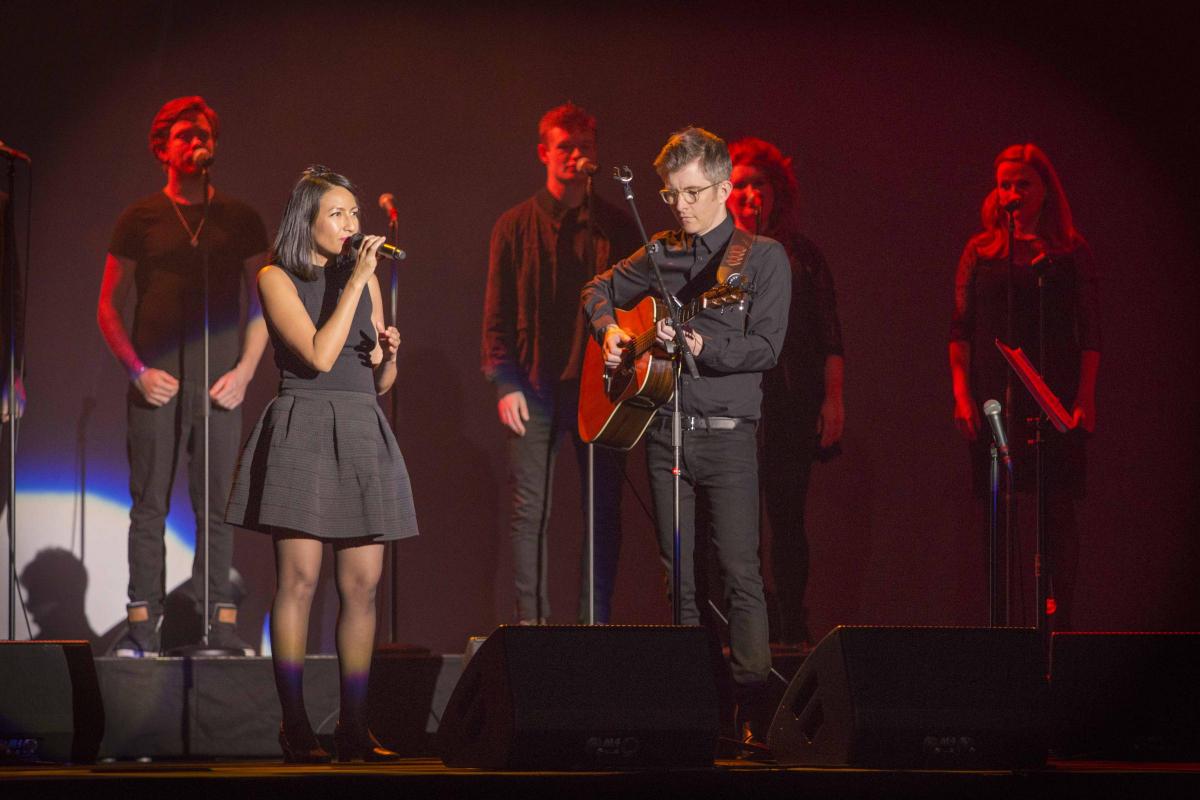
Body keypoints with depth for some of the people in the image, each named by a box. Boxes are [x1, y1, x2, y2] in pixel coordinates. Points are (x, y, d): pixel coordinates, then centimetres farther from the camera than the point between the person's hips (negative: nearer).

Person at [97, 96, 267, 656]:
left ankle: (219, 624, 3)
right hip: (156, 386, -1)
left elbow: (262, 305, 13)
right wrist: (139, 371, -4)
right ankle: (141, 626, 0)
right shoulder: (140, 220, 7)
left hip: (220, 388, 1)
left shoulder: (240, 220, 11)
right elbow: (108, 307, 8)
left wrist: (244, 372, 0)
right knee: (150, 505, -2)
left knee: (217, 506, 0)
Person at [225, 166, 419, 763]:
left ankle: (354, 725, 4)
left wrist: (389, 354, -4)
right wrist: (355, 282, -11)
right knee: (300, 580, -7)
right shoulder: (277, 278, 0)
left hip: (362, 434, 5)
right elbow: (319, 355, -13)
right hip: (302, 431, -5)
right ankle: (295, 725, -4)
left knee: (363, 585, 1)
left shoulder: (364, 277, 16)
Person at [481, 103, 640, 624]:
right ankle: (531, 620, 2)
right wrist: (505, 383, -5)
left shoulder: (616, 228, 9)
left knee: (603, 508, 1)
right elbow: (497, 312, 4)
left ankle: (596, 621, 7)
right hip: (535, 386, -1)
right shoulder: (517, 226, 6)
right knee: (530, 508, -3)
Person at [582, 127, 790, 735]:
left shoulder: (762, 257, 0)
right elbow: (599, 290, 28)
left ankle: (753, 702, -12)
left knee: (740, 573, -11)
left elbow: (765, 347, -9)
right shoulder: (663, 252, 13)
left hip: (726, 432, -5)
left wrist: (700, 347, -22)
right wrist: (609, 329, 8)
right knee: (677, 575, 6)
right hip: (664, 429, 5)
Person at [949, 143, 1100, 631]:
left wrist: (1085, 397, -5)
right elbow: (960, 329, 8)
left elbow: (1089, 332, 4)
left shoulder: (1071, 253, 6)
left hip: (1055, 398, -1)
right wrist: (962, 393, -2)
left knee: (1058, 510, -4)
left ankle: (1059, 617, -1)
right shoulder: (980, 252, 10)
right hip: (994, 398, 1)